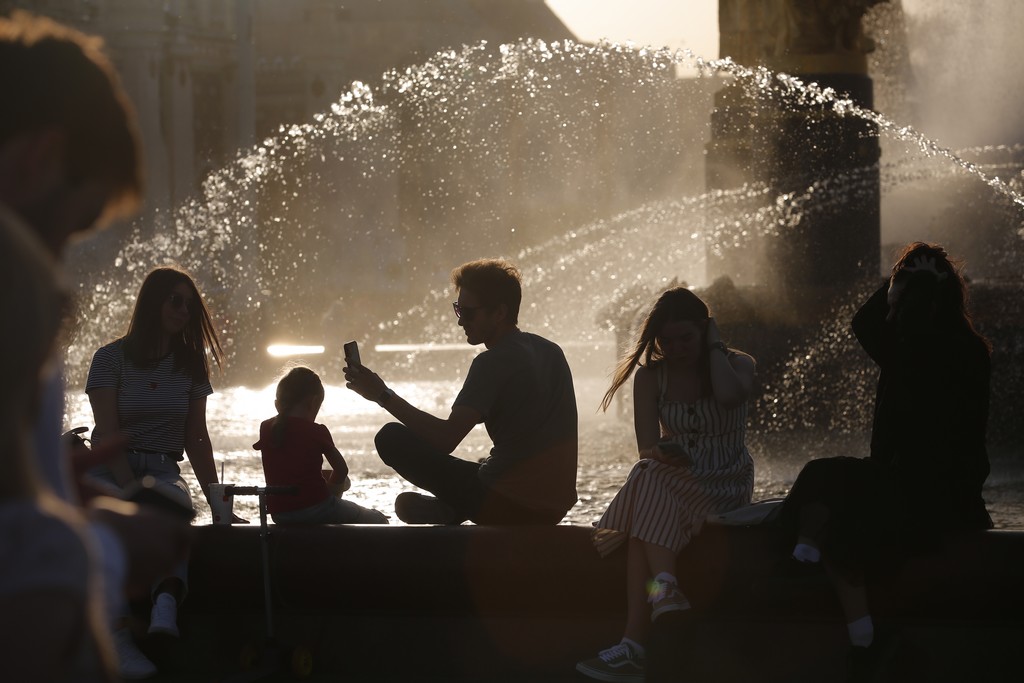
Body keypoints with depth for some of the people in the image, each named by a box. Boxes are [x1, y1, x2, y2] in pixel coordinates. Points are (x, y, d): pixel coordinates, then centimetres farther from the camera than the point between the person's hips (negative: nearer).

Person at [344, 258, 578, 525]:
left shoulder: (494, 363, -15)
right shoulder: (552, 352, 10)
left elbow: (447, 438, -23)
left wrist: (383, 395, -19)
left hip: (508, 502, -8)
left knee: (392, 439, -4)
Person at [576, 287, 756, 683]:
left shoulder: (737, 364, 2)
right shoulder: (650, 376, 7)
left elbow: (729, 395, -25)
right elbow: (647, 448, -2)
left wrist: (714, 346, -9)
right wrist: (663, 452, -26)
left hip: (724, 487, -3)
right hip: (670, 483, 3)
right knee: (649, 480, -35)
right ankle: (665, 585, -55)